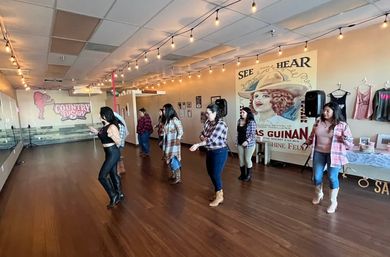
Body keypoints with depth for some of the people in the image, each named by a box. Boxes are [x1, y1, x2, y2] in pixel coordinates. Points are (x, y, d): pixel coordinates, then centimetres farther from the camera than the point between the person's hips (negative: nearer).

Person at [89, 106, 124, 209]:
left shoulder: (112, 127, -20)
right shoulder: (104, 126, 8)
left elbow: (118, 142, -20)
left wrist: (111, 136, -33)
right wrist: (96, 132, 20)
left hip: (113, 153, -10)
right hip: (109, 153, 10)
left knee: (102, 176, -6)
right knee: (113, 174, 18)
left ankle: (114, 197, 8)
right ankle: (119, 194, 33)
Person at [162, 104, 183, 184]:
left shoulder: (174, 119, -17)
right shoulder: (167, 119, 8)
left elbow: (180, 131, -17)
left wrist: (177, 141, -12)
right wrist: (163, 141, 15)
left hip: (173, 144, -8)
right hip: (168, 144, 8)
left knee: (174, 161, -2)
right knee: (170, 160, 16)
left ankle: (178, 178, 11)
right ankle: (173, 175, 32)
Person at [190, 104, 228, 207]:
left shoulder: (221, 124, -22)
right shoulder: (208, 122, 3)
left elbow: (212, 139, -28)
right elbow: (202, 134, 11)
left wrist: (198, 145, -28)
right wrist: (203, 137, -13)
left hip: (219, 152, -8)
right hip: (210, 151, 8)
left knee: (216, 174, 1)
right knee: (211, 172, 17)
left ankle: (219, 197, 22)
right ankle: (219, 192, 38)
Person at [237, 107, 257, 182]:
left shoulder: (251, 122, -13)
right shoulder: (239, 121, 6)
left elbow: (253, 133, -17)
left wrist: (247, 141, -28)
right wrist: (237, 141, 12)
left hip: (249, 144, -6)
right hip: (240, 144, 6)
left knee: (247, 159, 4)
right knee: (241, 159, 12)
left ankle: (248, 175, 22)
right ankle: (242, 174, 30)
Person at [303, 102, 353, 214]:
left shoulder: (342, 125, -8)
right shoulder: (318, 122, 3)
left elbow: (350, 144, -5)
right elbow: (312, 135, 17)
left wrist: (345, 139, -26)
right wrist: (307, 143, 3)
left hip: (334, 155, -4)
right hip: (318, 153, 4)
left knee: (332, 177, 0)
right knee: (317, 176, 9)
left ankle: (333, 202, 20)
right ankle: (318, 194, 37)